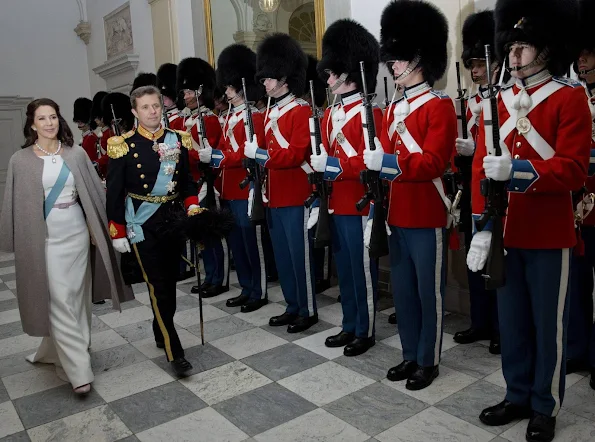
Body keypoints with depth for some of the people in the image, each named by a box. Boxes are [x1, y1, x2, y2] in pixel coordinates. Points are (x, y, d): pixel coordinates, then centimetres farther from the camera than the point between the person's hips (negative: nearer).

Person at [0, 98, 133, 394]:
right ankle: (78, 369, 1)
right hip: (44, 238, -2)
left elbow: (95, 192, 6)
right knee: (59, 301, -4)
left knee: (77, 297, 10)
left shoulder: (76, 154, 3)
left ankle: (55, 351, 32)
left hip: (77, 234, 3)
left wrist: (96, 228, 3)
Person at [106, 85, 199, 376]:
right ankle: (174, 352, 2)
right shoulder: (122, 145, -7)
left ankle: (161, 332, 35)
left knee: (170, 281, 14)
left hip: (174, 219, 4)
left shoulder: (178, 140, 4)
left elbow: (188, 179, 12)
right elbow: (114, 193, -6)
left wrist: (191, 205, -5)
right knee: (158, 286, -4)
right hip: (143, 224, -4)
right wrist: (117, 233, -8)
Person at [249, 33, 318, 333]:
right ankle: (292, 307, 27)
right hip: (274, 196, 9)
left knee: (299, 254, 1)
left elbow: (296, 154, -20)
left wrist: (260, 154, -24)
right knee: (281, 255, 14)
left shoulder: (302, 111, -10)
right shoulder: (271, 113, 15)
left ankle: (308, 311, 15)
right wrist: (253, 153, 1)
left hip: (296, 196, -9)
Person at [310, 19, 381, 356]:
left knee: (362, 269, 4)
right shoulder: (331, 114, 13)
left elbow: (370, 161, -19)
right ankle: (349, 326, 30)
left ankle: (365, 332, 19)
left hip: (359, 207, -8)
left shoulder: (369, 112, -12)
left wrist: (332, 165, -23)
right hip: (336, 205, 8)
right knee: (344, 268, 16)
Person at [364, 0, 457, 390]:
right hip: (397, 217, 7)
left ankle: (428, 362, 22)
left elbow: (434, 163, -19)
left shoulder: (440, 106, -9)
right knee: (403, 291, 15)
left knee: (429, 291, 6)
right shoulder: (394, 110, 13)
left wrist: (387, 162, -29)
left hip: (427, 219, -7)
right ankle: (410, 355, 30)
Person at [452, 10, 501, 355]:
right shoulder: (470, 101, 14)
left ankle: (502, 329, 17)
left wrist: (474, 150, -24)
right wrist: (458, 150, -3)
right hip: (472, 193, 7)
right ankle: (481, 323, 26)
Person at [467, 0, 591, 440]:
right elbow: (481, 166, 3)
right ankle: (518, 396, 33)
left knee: (548, 324, 9)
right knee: (511, 321, 15)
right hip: (505, 231, 4)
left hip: (549, 234, -4)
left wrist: (516, 169, -28)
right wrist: (482, 227, -4)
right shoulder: (499, 100, 7)